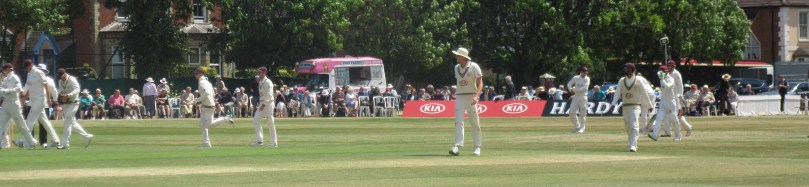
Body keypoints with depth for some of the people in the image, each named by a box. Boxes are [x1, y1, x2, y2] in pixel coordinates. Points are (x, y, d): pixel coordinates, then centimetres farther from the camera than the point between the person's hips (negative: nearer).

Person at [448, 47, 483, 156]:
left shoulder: (474, 67, -8)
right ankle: (457, 146, -21)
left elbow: (480, 83, -11)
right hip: (460, 97, 4)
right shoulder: (456, 68, 9)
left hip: (471, 97, -4)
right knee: (458, 121, -11)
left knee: (475, 123, 2)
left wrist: (476, 96, -25)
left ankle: (477, 147, 12)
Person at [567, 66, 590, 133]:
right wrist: (571, 89, -3)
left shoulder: (587, 79, -2)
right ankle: (576, 126, 13)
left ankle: (582, 128, 6)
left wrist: (575, 90, -15)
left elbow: (584, 88, -14)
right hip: (575, 97, 4)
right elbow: (569, 84, 18)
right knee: (571, 112, -2)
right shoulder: (575, 78, 9)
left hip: (583, 97, -4)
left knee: (582, 113, -4)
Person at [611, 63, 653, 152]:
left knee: (634, 126, -17)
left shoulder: (638, 80, -3)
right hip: (625, 107, 5)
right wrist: (614, 103, -15)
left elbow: (644, 93, 2)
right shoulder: (622, 80, 7)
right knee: (628, 127, 9)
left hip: (635, 106, -5)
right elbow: (617, 93, 0)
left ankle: (633, 145, -22)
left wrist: (649, 105, 3)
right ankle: (633, 144, 22)